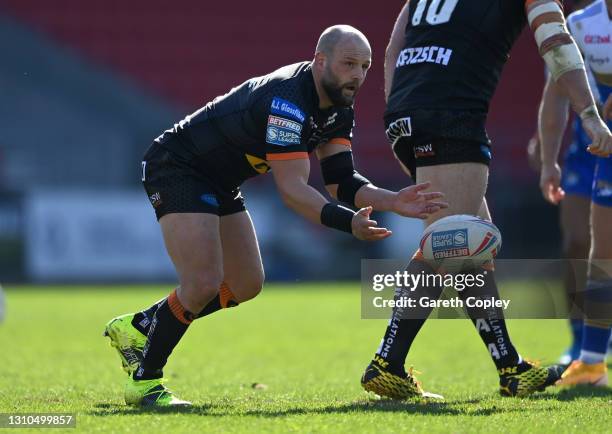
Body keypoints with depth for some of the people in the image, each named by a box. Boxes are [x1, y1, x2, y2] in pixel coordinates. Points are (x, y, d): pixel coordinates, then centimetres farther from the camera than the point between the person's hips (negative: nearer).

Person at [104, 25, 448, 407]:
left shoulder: (338, 107, -2)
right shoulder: (287, 100, -32)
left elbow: (341, 180, -5)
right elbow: (291, 188, -36)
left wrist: (394, 202, -22)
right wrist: (347, 223, -47)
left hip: (217, 183, 10)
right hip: (175, 169, -10)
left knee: (247, 285, 13)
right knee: (202, 284, -20)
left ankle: (136, 328, 27)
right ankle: (145, 382, -3)